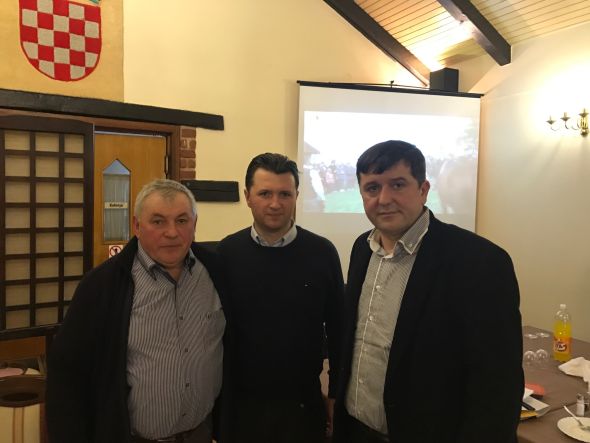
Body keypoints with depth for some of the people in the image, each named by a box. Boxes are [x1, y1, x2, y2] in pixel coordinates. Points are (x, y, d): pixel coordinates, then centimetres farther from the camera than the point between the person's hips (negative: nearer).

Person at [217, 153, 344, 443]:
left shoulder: (322, 253, -9)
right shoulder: (226, 253, -8)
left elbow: (337, 328, -1)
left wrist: (337, 393, 3)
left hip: (304, 402, 0)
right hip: (240, 402, 0)